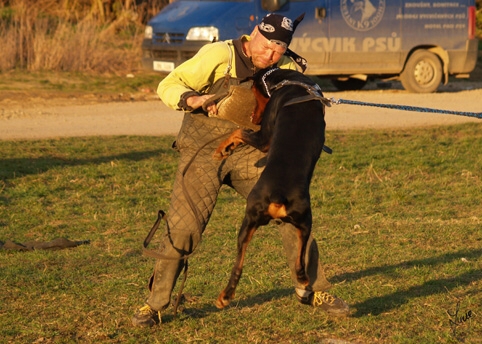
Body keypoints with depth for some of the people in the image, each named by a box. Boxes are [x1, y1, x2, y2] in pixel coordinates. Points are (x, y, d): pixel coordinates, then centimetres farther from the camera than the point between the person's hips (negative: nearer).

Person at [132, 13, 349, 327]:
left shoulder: (285, 69, -4)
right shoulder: (220, 55, -17)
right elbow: (168, 87, -17)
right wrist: (195, 100, -37)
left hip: (249, 153, 4)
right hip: (203, 152, -4)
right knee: (182, 228, -10)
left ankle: (313, 290, 15)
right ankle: (154, 305, 4)